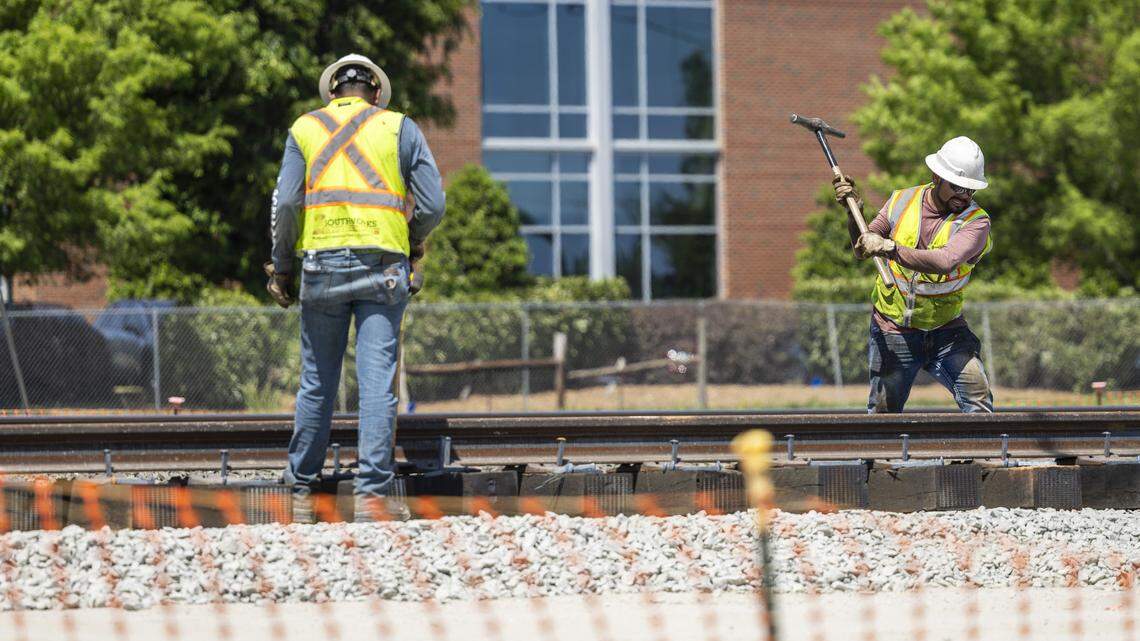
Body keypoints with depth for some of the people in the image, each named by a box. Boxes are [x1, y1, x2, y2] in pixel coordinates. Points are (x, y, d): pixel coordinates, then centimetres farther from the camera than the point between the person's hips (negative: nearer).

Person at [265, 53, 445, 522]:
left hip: (323, 265, 2)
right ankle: (372, 493, -9)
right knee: (378, 383, -4)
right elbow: (433, 205, 2)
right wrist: (412, 241, 21)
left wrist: (281, 268, 8)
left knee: (317, 383, 9)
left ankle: (302, 492, 15)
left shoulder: (305, 128, 11)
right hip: (382, 267, -1)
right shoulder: (400, 128, 9)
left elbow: (286, 203, 0)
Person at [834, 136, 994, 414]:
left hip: (946, 331, -1)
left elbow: (944, 261, -33)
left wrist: (889, 248, -39)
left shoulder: (975, 221, -14)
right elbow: (862, 251, 7)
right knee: (883, 413, 2)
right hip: (893, 333, 1)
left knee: (978, 397, -19)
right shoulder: (901, 202, -3)